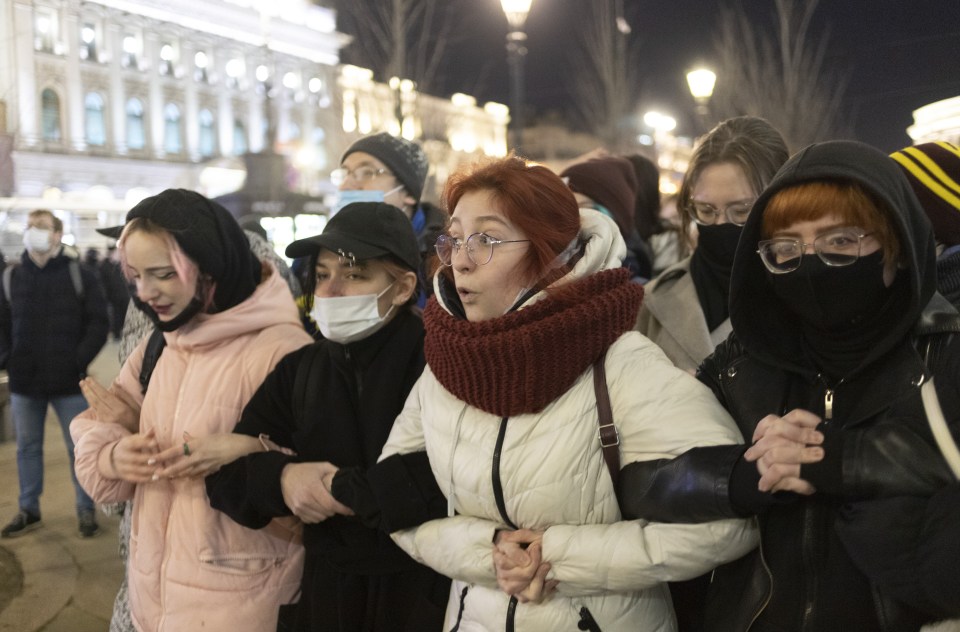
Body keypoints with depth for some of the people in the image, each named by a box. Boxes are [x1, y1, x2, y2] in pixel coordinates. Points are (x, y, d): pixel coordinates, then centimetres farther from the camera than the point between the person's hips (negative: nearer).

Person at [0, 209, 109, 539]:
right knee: (27, 448, 14)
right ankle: (28, 510, 28)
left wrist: (79, 361, -14)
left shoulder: (80, 275, -4)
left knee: (79, 448, 6)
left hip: (68, 381, -3)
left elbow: (98, 323, -5)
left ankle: (85, 510, 19)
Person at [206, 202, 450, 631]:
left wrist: (340, 491, -19)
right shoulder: (300, 370, 3)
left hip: (426, 596, -5)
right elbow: (226, 472, 1)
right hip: (325, 592, 5)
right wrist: (279, 479, -20)